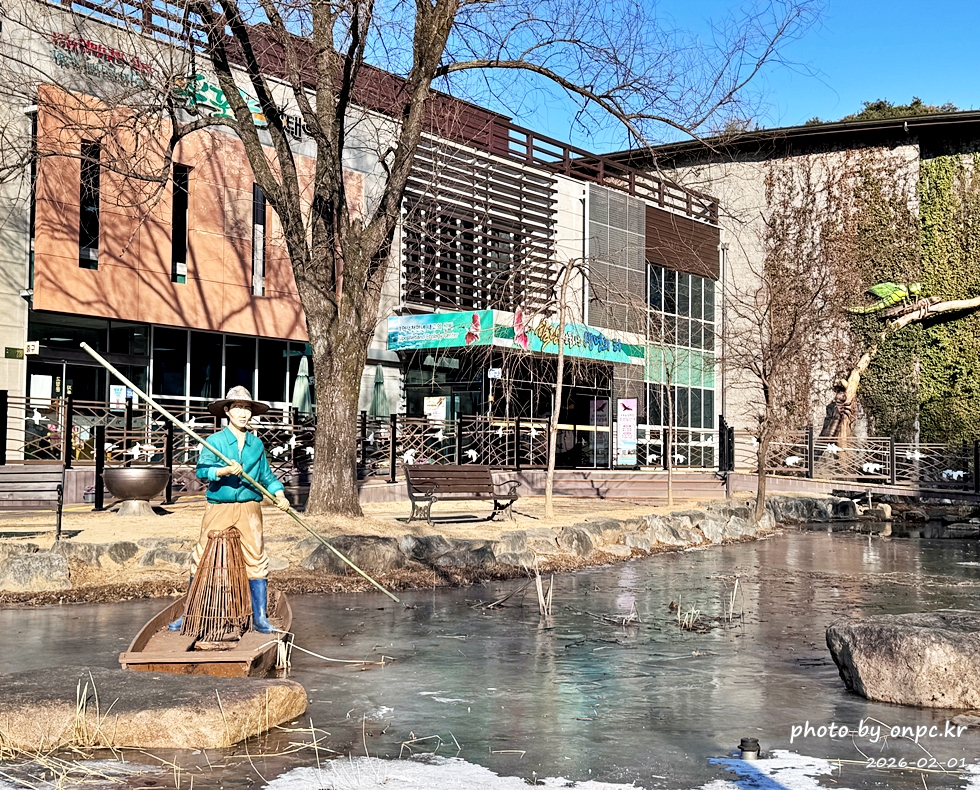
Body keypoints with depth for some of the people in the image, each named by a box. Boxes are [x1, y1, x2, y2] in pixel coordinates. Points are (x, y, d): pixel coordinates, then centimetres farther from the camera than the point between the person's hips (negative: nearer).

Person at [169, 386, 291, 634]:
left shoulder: (257, 444, 10)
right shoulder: (215, 441, -2)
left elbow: (266, 475, 14)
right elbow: (201, 469, -16)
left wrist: (279, 494, -1)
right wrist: (224, 470, -32)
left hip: (249, 509, 2)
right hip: (218, 509, -2)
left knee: (256, 560, 0)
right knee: (202, 560, 2)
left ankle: (260, 618, 9)